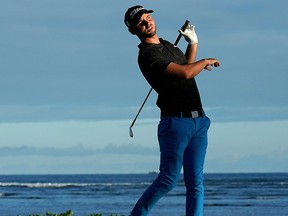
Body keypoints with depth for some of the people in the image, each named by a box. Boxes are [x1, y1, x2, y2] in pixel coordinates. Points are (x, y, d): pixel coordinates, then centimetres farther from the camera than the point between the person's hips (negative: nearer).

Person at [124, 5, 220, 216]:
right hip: (176, 121, -8)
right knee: (169, 179, -9)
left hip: (198, 120, 8)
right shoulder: (147, 55, -13)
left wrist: (193, 43, 28)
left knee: (196, 181, 2)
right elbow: (185, 73, -21)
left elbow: (186, 65, 37)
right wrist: (206, 61, -4)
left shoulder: (168, 46, 17)